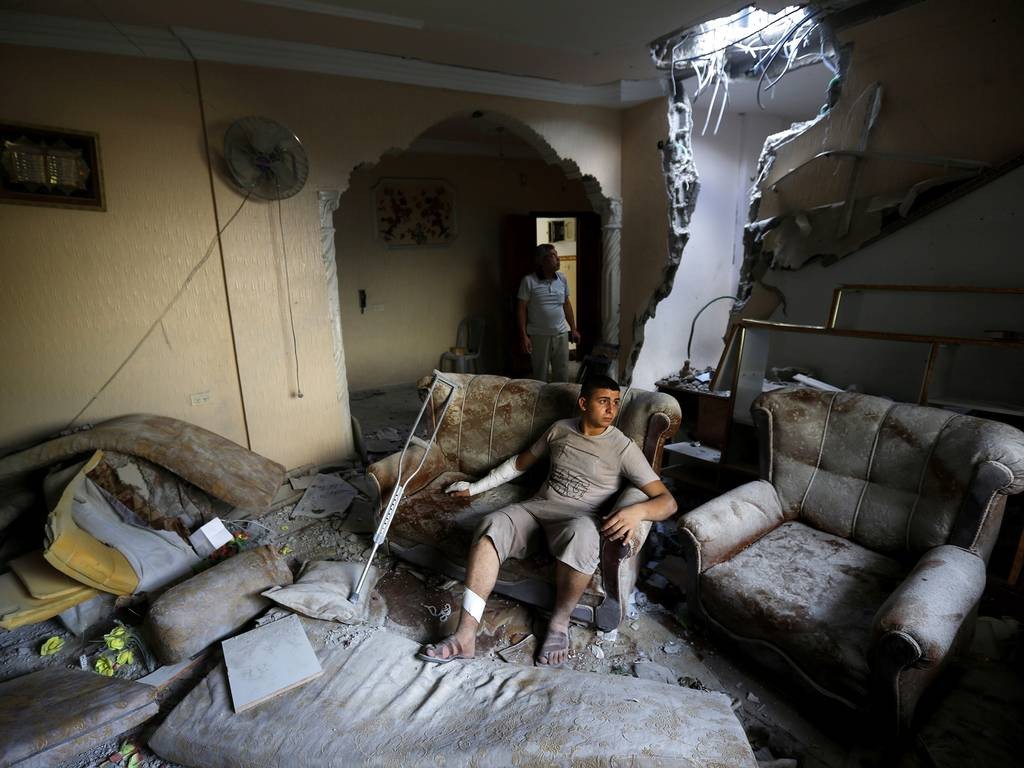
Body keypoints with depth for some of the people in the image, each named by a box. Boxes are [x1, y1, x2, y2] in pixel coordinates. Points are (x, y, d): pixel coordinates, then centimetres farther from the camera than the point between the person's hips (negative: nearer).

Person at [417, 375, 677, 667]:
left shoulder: (623, 448, -2)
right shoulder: (560, 428, 11)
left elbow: (667, 500, -8)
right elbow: (522, 461, 24)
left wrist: (636, 511, -32)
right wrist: (476, 487, 24)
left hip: (578, 518, -3)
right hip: (537, 507, 4)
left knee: (582, 534, -40)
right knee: (491, 525, -27)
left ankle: (559, 623, -14)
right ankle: (465, 636, -25)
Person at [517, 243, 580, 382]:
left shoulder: (562, 279, 3)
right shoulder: (529, 281, -11)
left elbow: (567, 304, 12)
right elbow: (521, 309, -9)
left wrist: (573, 329, 11)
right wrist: (524, 336, -13)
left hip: (561, 334, 4)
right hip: (538, 336, -4)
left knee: (562, 375, 11)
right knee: (540, 376, 8)